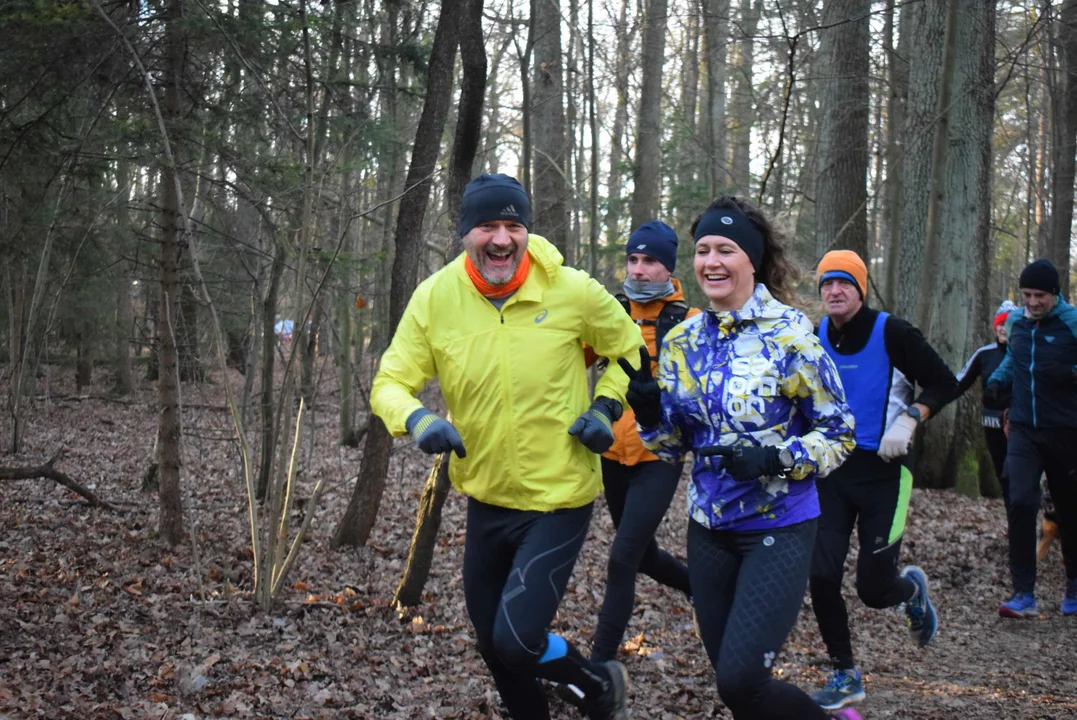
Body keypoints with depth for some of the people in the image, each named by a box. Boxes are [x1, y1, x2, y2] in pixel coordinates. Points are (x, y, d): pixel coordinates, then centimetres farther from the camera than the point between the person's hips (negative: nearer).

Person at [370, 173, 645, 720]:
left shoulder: (573, 290, -14)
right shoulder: (434, 297, -10)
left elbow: (628, 351, 4)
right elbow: (390, 383, -6)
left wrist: (606, 406, -11)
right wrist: (417, 419, -27)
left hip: (560, 498, -4)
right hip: (486, 497, 4)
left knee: (516, 643, -11)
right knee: (493, 647, 17)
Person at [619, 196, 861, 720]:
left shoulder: (789, 334, -12)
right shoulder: (683, 340, 4)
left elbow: (840, 433, -6)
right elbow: (673, 447, 9)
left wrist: (776, 459, -22)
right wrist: (648, 412, -11)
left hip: (779, 527, -6)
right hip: (709, 527, 6)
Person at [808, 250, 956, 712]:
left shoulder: (891, 333, -10)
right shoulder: (815, 338, 3)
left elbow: (944, 383, -7)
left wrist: (909, 420, -20)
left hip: (882, 470, -4)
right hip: (831, 470, 4)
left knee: (873, 589, -4)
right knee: (822, 576, -8)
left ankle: (912, 588, 35)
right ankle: (845, 676, 11)